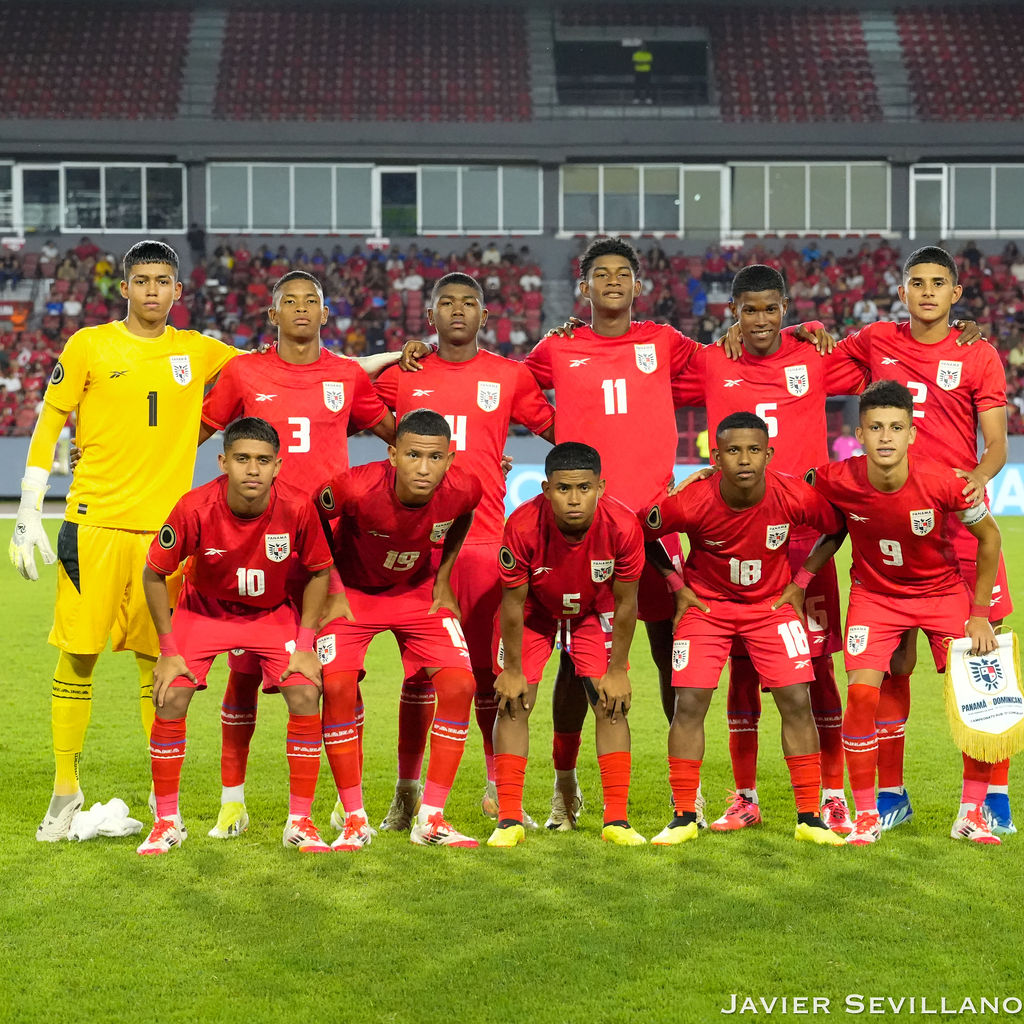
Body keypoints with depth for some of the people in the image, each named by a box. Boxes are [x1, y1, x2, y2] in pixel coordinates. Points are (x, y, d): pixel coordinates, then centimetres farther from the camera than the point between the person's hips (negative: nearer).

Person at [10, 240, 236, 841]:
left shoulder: (197, 352, 11)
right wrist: (29, 514, -1)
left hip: (165, 525, 2)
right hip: (96, 522, -2)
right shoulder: (90, 346, 3)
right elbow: (48, 425, 4)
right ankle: (66, 790, 9)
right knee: (77, 655, -3)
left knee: (158, 661, 3)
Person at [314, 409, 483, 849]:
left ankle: (431, 818, -2)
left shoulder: (463, 489, -25)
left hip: (419, 592, 2)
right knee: (338, 687, -20)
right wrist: (331, 591, -11)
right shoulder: (356, 488, -35)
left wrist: (443, 578, 0)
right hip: (353, 589, -2)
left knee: (459, 685, -13)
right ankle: (355, 820, -6)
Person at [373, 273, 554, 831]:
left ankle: (499, 788, 13)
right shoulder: (403, 375, 9)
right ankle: (407, 791, 9)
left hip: (485, 537, 0)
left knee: (488, 665, 1)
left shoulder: (509, 376, 8)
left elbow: (559, 429, 15)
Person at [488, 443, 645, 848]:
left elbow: (625, 604, -18)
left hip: (594, 611, 1)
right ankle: (509, 821, -1)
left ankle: (616, 821, 1)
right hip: (534, 610, -1)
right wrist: (512, 669, -14)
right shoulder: (523, 526, -36)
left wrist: (616, 669, -12)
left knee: (611, 704, -5)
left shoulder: (623, 526, -33)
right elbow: (514, 603, -21)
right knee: (513, 704, -7)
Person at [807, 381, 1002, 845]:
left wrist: (980, 613, -7)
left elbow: (989, 535, -9)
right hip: (874, 594, 0)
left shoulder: (943, 482, -27)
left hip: (943, 591, 0)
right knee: (862, 693, -17)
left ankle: (971, 813, 8)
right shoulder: (837, 481, -24)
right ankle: (866, 815, -1)